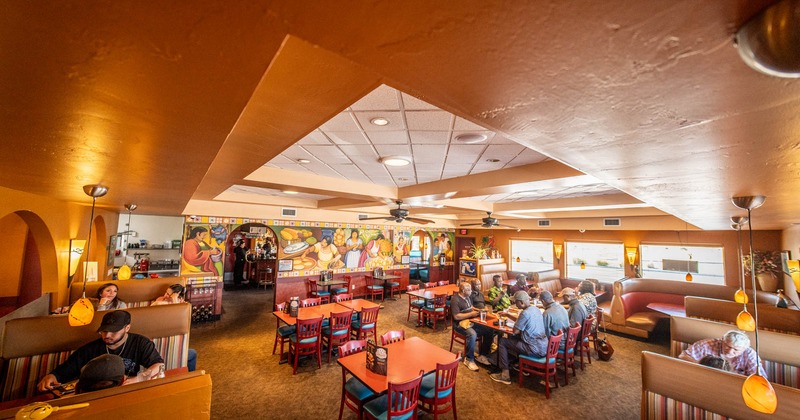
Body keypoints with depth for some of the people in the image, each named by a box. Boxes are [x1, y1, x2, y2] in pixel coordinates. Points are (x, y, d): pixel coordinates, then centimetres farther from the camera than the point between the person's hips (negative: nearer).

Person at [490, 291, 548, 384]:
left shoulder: (525, 313, -21)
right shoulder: (536, 309, 6)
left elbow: (515, 331, -13)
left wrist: (514, 324, 5)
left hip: (536, 350, -9)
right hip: (544, 347, 9)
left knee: (502, 342, 1)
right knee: (512, 338, 25)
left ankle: (505, 375, 2)